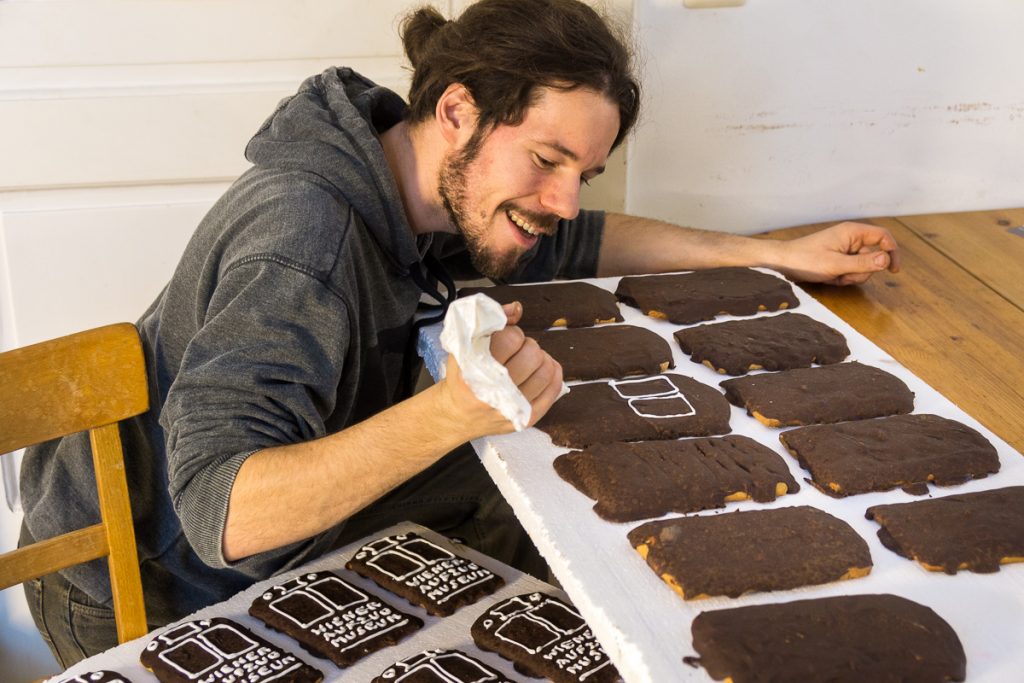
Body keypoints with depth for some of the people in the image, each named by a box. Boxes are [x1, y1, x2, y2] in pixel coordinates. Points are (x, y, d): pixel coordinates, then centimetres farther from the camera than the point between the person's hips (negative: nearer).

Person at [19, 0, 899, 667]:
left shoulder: (431, 187, -9)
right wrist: (450, 413, -54)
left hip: (280, 523, 8)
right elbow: (220, 507, -42)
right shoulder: (304, 227, -35)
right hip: (143, 597, -7)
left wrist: (778, 255, 1)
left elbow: (572, 245, 6)